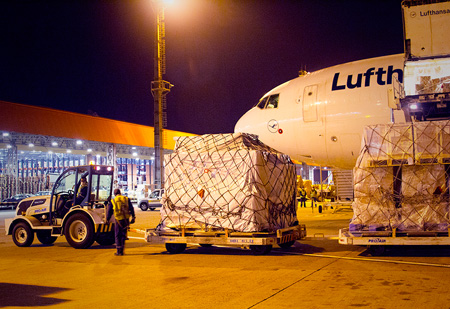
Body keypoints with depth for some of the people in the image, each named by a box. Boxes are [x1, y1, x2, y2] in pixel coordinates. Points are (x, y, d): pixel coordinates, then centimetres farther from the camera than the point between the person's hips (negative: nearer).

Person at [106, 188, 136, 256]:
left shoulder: (112, 201, 4)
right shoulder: (126, 199, 7)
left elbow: (109, 212, 6)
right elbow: (131, 209, 2)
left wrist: (107, 220, 16)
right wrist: (133, 217, 4)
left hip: (118, 220, -2)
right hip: (126, 219, 2)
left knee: (118, 235, 7)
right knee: (123, 234, 12)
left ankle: (119, 251, 6)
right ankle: (122, 250, 14)